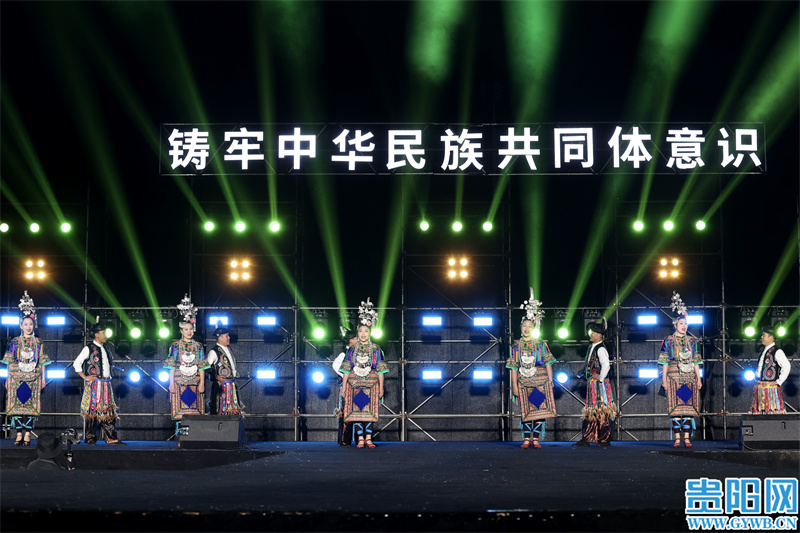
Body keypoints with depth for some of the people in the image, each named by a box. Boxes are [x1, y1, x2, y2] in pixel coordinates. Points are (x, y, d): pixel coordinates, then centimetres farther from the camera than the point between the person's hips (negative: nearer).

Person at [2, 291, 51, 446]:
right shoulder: (15, 342, 7)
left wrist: (43, 378, 3)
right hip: (17, 378, 0)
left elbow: (42, 362, 8)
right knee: (17, 404, -4)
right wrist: (9, 378, 2)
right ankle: (19, 435, 0)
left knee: (31, 406, -4)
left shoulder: (38, 343, 8)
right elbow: (10, 362, 7)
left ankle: (27, 436, -1)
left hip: (33, 378, 0)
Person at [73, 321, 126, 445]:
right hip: (94, 384, -6)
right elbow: (76, 364, -4)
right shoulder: (89, 348, -4)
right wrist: (85, 377, -7)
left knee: (109, 410, 2)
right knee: (93, 409, -4)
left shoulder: (106, 348, 15)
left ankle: (112, 438, 1)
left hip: (106, 384, 6)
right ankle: (90, 438, 2)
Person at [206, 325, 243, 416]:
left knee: (234, 408, 7)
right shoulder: (214, 351, -11)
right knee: (220, 409, -6)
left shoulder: (228, 348, 13)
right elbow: (207, 366, -14)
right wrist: (215, 376, -22)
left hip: (232, 384, 8)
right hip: (221, 384, -8)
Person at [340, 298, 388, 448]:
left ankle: (368, 438, -1)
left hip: (371, 384, -1)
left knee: (369, 411, -5)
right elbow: (347, 369, 7)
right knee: (356, 411, -4)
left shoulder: (376, 349, 5)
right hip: (355, 383, 1)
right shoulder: (352, 349, 8)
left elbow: (380, 370, 4)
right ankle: (360, 439, 0)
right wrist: (344, 386, 1)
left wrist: (381, 387, -1)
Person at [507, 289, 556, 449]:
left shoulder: (541, 344, 6)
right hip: (523, 382, 1)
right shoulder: (516, 346, 7)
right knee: (526, 411, 1)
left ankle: (536, 438, 0)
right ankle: (526, 439, 5)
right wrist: (514, 385, -3)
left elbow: (548, 364, 4)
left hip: (540, 381, 0)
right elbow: (513, 367, 4)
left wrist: (550, 382, -4)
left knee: (540, 409, -5)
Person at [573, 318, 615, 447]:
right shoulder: (592, 348, 14)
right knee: (590, 412, 11)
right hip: (592, 385, 9)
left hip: (600, 384, -9)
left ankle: (605, 440, 1)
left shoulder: (601, 349, -15)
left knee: (601, 412, -4)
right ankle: (586, 439, 14)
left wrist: (600, 378, -17)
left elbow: (606, 365, -26)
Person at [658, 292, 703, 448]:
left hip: (689, 377, 3)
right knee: (676, 408, -4)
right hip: (674, 377, -3)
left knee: (689, 407, -1)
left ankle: (687, 438, 2)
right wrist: (664, 378, -4)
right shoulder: (668, 341, 3)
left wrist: (698, 378, 6)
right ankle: (677, 438, -2)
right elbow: (665, 362, 2)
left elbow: (696, 361, 12)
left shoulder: (692, 341, 11)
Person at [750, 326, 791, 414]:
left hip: (771, 387, -8)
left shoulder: (777, 351, -12)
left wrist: (779, 381, -15)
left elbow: (787, 366, -19)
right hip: (760, 387, 8)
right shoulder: (763, 349, 14)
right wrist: (756, 373, 13)